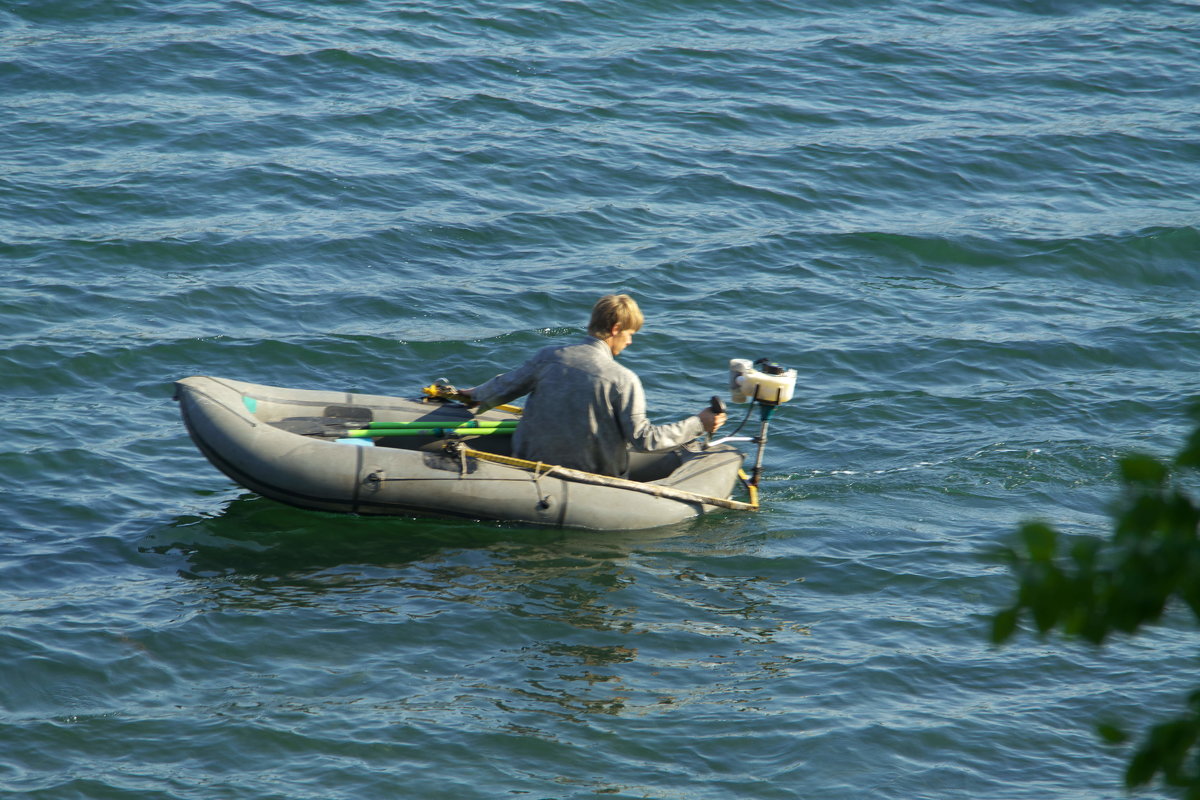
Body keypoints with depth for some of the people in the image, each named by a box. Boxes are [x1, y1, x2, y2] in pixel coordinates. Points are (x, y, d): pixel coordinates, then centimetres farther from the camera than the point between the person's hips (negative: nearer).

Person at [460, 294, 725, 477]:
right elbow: (643, 439, -11)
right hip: (591, 475, -4)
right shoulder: (623, 380, -13)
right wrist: (698, 424, -2)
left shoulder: (550, 356, -1)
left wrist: (476, 395, 35)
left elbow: (504, 388, 12)